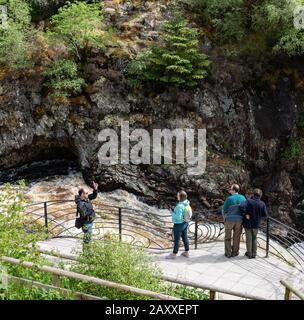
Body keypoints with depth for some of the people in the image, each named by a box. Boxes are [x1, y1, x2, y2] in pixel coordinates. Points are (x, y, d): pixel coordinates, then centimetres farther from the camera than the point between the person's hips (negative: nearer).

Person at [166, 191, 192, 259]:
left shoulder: (180, 206, -31)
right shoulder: (186, 203, -3)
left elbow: (178, 217, -30)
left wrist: (172, 213, -14)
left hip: (179, 224, -8)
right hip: (185, 223, 8)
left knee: (177, 239, 7)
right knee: (185, 237, 19)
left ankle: (174, 254, 22)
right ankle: (186, 253, 31)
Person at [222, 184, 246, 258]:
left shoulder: (229, 199, -13)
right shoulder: (243, 198, -1)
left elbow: (224, 210, -4)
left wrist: (225, 218, 13)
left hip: (229, 220, -3)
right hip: (239, 220, 3)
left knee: (228, 237, 10)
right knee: (236, 237, 13)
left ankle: (228, 253, 12)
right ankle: (235, 252, 19)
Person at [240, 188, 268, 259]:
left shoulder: (249, 201, -16)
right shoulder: (262, 204, -8)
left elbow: (242, 207, -31)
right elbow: (265, 215, -4)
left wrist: (245, 214, -17)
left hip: (248, 223, -2)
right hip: (256, 224, 2)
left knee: (249, 239, 9)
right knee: (254, 238, 18)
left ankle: (249, 253, 18)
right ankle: (254, 253, 22)